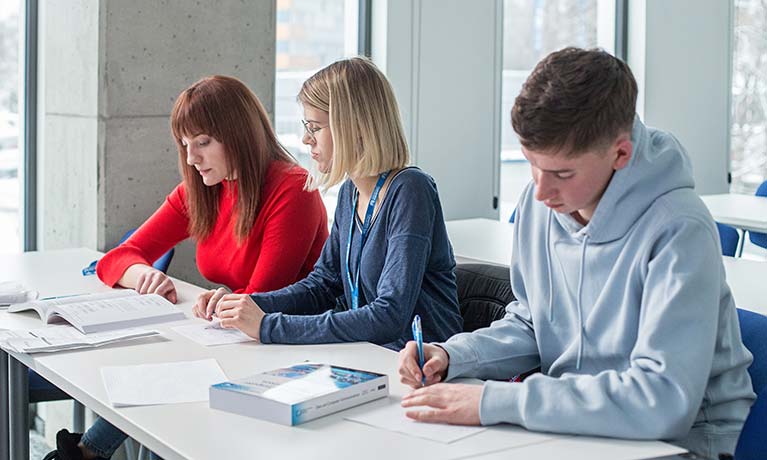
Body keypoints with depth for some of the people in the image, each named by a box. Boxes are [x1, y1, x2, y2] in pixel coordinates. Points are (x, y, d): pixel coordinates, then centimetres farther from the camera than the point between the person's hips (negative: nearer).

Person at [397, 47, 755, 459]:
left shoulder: (678, 232, -22)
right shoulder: (539, 202, 0)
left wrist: (495, 401, -29)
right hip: (566, 423, 5)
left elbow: (663, 400, -30)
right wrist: (451, 356, -6)